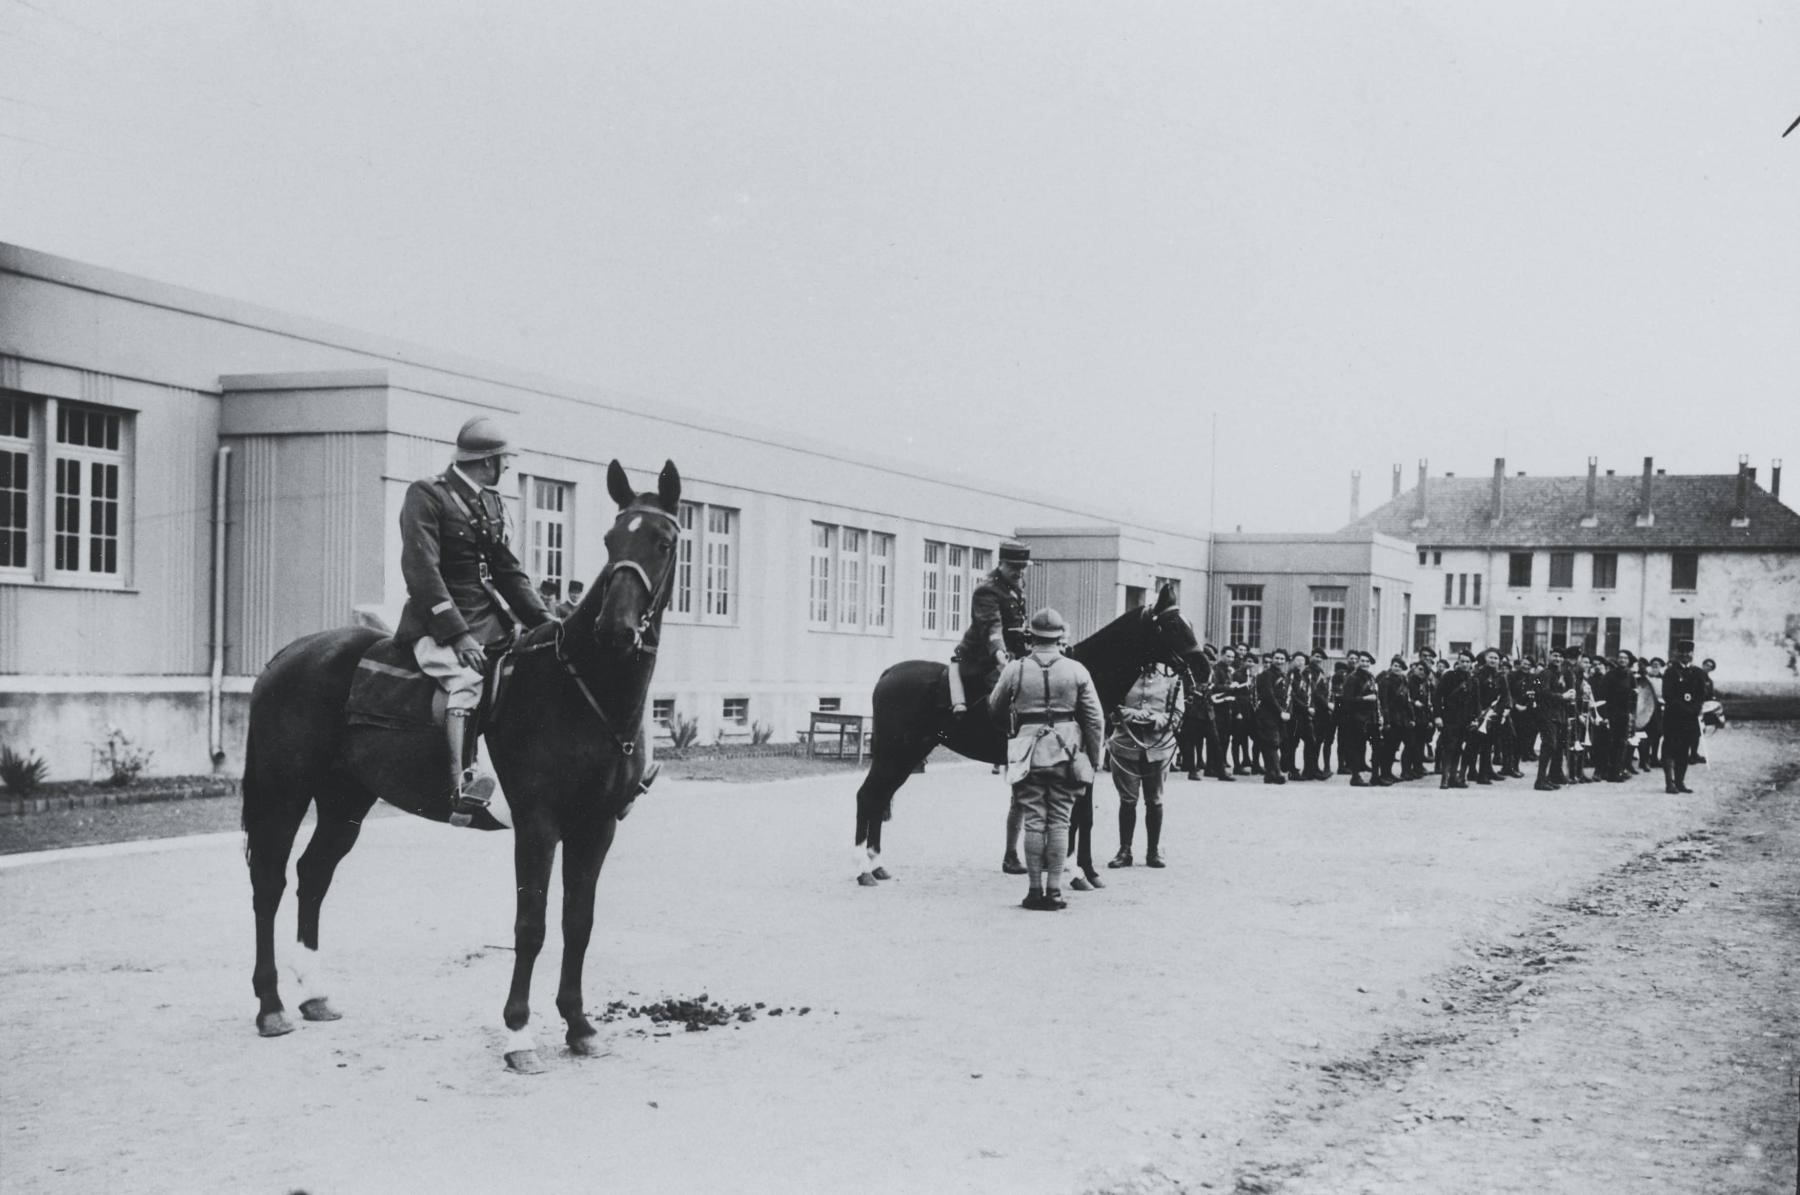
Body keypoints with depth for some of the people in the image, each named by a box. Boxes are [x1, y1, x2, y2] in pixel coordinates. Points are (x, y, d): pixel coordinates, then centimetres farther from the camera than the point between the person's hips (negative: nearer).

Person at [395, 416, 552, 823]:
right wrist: (458, 634, -24)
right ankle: (463, 785, -41)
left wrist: (547, 623, 7)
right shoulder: (426, 495, -7)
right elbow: (422, 571, -16)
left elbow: (510, 572, 19)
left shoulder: (491, 503, 16)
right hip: (438, 624, -8)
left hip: (490, 621, 8)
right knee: (466, 680, -31)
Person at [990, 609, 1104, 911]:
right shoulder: (1076, 670, -1)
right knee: (1059, 821, 5)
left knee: (1033, 821, 4)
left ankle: (1035, 891, 5)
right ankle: (1054, 891, 4)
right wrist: (1094, 759, 9)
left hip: (1028, 754, 0)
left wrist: (1011, 727, 31)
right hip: (1066, 753, 0)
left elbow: (995, 709, 11)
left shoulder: (1014, 669, -3)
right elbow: (1096, 720, 1)